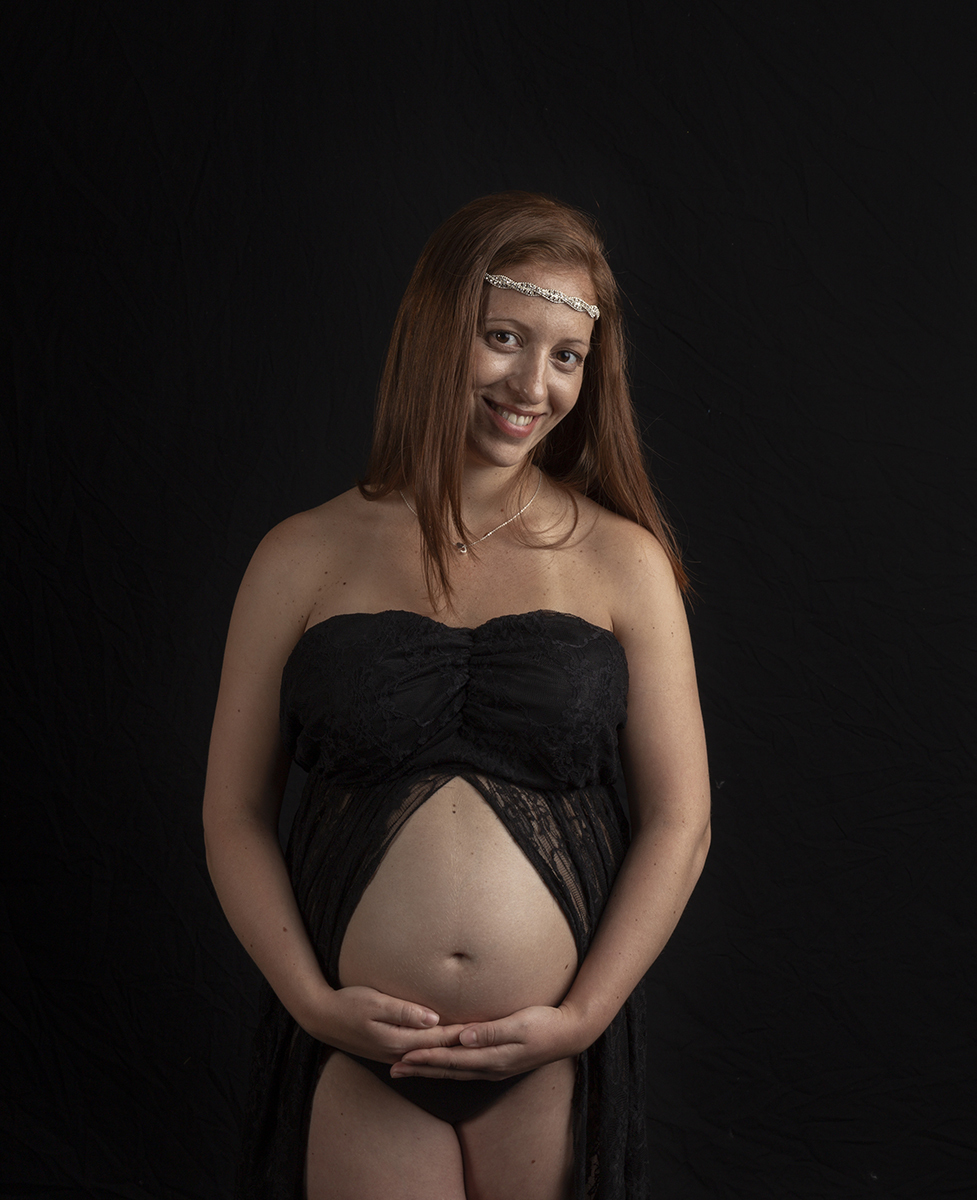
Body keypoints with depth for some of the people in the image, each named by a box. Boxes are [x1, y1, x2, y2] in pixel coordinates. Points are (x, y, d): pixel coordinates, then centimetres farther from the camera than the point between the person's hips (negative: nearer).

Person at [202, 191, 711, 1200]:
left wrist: (581, 1018, -7)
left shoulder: (622, 561, 0)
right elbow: (235, 816, 3)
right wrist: (312, 1000, -7)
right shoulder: (303, 560, 1)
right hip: (354, 1057, 0)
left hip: (554, 1062, 0)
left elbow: (678, 820, 0)